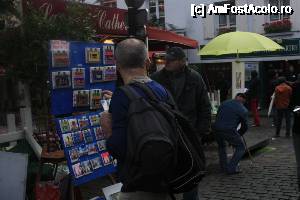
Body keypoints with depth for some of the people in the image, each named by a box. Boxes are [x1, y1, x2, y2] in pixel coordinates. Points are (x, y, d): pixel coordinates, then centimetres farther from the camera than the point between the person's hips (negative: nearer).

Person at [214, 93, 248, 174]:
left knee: (221, 146, 31)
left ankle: (224, 167, 29)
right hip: (229, 130, -4)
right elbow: (245, 126, 13)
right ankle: (231, 168, 7)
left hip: (217, 129, 4)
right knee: (241, 148, 16)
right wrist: (238, 135, 30)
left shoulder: (224, 103, 16)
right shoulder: (243, 110, 8)